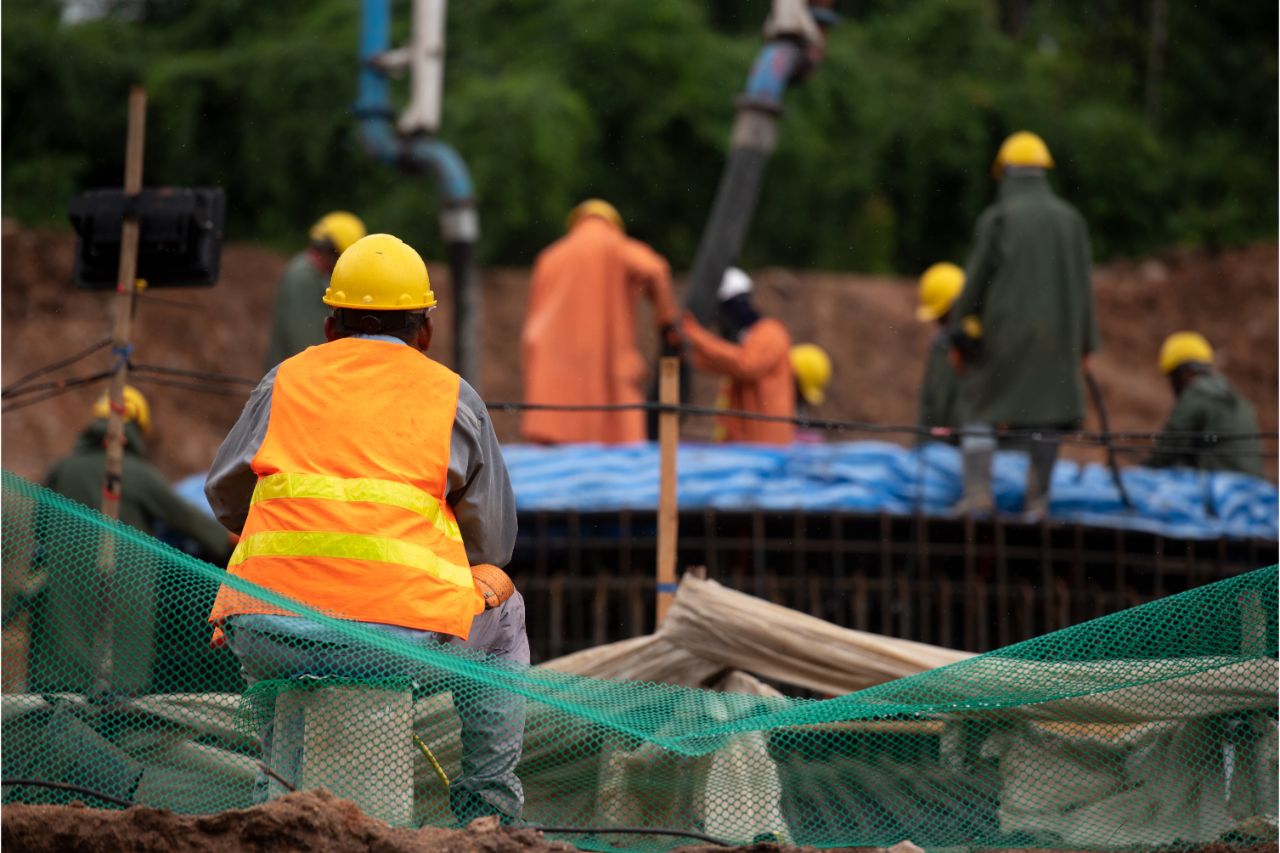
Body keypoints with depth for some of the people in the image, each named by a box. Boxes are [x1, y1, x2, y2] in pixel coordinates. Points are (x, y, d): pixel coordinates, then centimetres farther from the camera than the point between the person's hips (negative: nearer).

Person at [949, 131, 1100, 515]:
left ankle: (978, 491, -6)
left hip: (1004, 332, -3)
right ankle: (1038, 498, 2)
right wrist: (1084, 345, 13)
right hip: (1057, 334, 3)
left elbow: (976, 281, -5)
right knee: (1046, 410, 6)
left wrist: (959, 336, 1)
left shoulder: (997, 218, -4)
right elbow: (1083, 288, 9)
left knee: (979, 407, 6)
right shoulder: (1070, 219, 7)